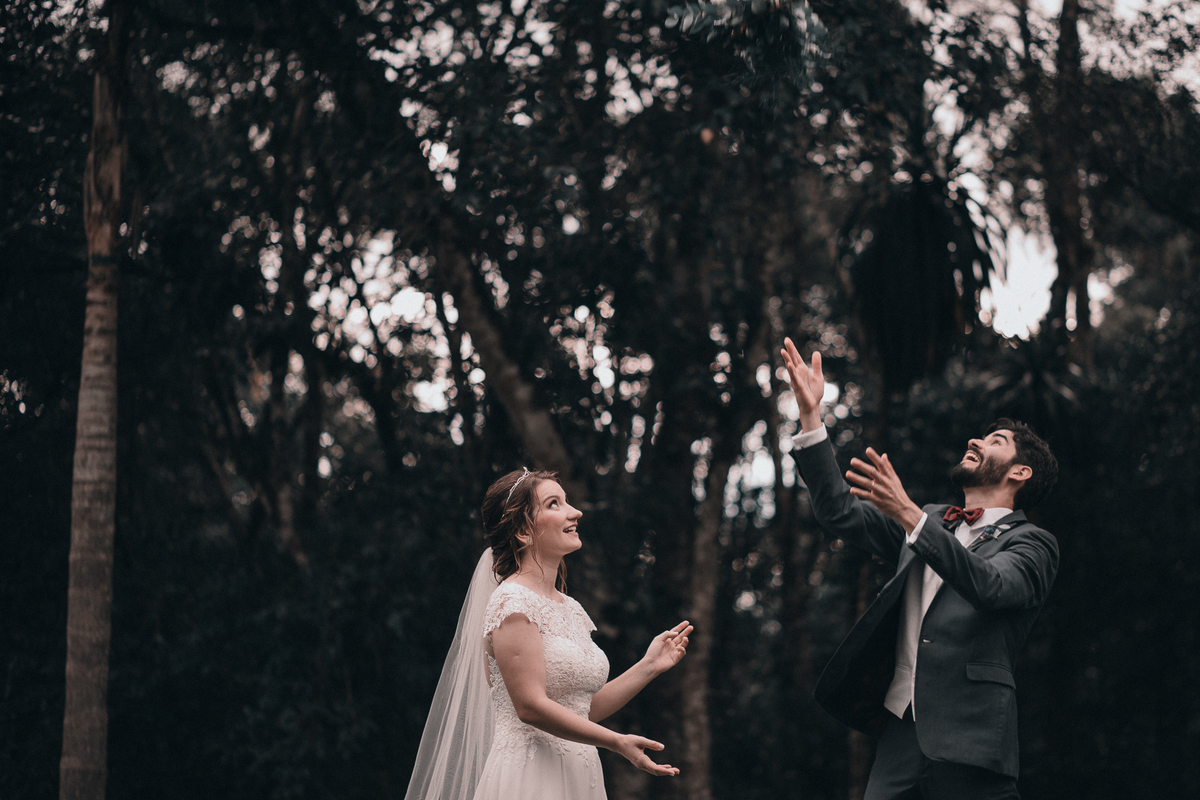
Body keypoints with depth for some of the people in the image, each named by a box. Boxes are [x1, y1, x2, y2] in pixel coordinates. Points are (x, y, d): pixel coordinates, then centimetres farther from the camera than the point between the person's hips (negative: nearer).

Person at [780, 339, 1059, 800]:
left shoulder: (1031, 543, 5)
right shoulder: (931, 523, 25)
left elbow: (990, 586, -17)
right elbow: (840, 513, 19)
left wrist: (909, 516, -28)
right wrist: (811, 416, 10)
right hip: (902, 732, 5)